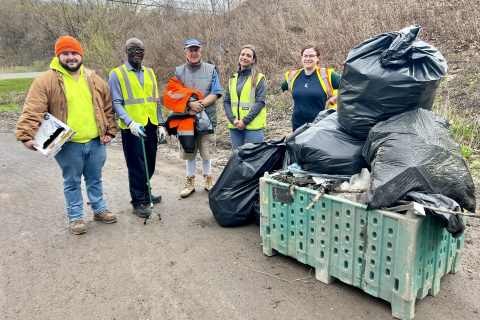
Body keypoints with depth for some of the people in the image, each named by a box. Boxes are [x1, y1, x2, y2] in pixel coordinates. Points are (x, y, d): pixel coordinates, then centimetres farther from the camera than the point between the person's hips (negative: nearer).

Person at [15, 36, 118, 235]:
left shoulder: (93, 80, 7)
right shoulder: (46, 81, -6)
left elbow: (107, 108, 11)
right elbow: (33, 111, -13)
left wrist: (110, 131, 6)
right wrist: (26, 135, -23)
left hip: (95, 141, 4)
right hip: (68, 144, -3)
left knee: (95, 179, 17)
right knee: (72, 182, 10)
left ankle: (99, 210, 34)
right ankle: (75, 217, 25)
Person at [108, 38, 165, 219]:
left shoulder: (149, 73, 14)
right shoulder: (117, 74, -2)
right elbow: (116, 103, -9)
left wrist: (160, 124, 11)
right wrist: (130, 122, -23)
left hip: (150, 127, 6)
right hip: (132, 129, -5)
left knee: (150, 164, 14)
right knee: (136, 166, 0)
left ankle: (144, 194, 33)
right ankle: (138, 202, 12)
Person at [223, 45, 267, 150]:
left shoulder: (259, 78, -1)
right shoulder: (233, 78, 14)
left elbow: (260, 102, -9)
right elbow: (226, 101, 10)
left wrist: (245, 121, -15)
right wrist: (233, 119, -6)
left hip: (253, 125, -5)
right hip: (234, 125, 5)